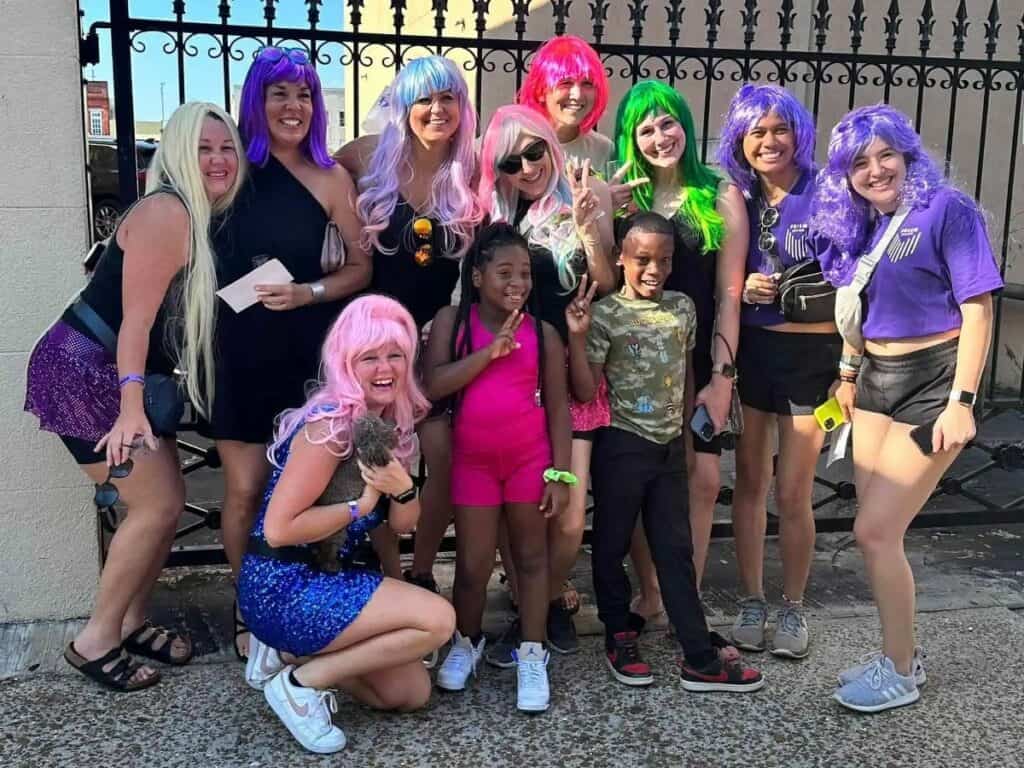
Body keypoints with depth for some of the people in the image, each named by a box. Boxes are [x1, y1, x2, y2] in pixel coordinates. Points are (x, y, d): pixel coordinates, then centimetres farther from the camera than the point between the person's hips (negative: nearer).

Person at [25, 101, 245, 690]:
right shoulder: (166, 212, -19)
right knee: (156, 505, -10)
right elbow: (136, 317, -23)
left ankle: (132, 621, 24)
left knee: (169, 499, 8)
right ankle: (96, 641, 4)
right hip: (83, 371, -9)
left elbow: (197, 317, 10)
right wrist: (131, 407, -26)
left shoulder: (212, 221, 10)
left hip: (128, 377, 9)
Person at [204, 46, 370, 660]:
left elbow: (362, 267, 3)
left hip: (307, 348, 0)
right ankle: (248, 608, 20)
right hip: (239, 349, 1)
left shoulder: (331, 178, 2)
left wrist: (307, 293, -13)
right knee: (246, 490, 1)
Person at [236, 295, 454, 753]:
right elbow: (278, 528, -23)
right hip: (282, 589, -9)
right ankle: (301, 681, -7)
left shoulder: (392, 424, 5)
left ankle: (289, 653, 15)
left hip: (326, 578, 9)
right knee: (437, 619, -18)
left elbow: (403, 524, 6)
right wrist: (362, 504, -18)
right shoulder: (331, 425, -21)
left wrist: (402, 488, -15)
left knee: (411, 693, 9)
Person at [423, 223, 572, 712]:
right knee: (473, 563, 6)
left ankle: (531, 655, 22)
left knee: (531, 554, 10)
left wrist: (559, 474, -7)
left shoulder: (541, 332, -4)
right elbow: (433, 386, -16)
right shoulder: (452, 320, -5)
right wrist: (491, 351, -21)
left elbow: (558, 407, -3)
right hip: (472, 458, 0)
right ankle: (466, 642, 32)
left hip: (530, 457, 0)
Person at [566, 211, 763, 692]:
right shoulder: (605, 314, -9)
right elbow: (585, 391, -12)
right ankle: (619, 639, 28)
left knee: (675, 549, 8)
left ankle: (701, 658, 12)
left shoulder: (683, 307, 5)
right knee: (611, 545, 9)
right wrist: (577, 336, -23)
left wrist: (683, 426, 16)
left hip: (669, 446, 4)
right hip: (621, 446, -4)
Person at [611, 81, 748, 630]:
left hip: (699, 357, -1)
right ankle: (648, 596, 24)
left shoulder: (721, 196, 0)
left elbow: (729, 292, -4)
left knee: (702, 477, -2)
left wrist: (722, 375, -9)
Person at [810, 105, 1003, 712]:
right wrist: (849, 374, 16)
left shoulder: (947, 209, -12)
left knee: (874, 531, -7)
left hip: (932, 383, -7)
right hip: (877, 382, 7)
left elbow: (978, 310, -14)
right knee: (880, 532, 9)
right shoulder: (860, 227, 8)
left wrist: (961, 402, -19)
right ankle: (901, 654, 27)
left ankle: (902, 674, 12)